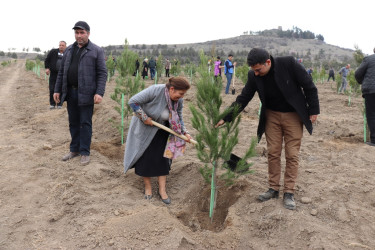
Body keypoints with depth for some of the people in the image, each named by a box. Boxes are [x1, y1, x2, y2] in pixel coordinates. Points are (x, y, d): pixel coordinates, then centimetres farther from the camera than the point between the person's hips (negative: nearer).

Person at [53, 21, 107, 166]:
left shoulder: (96, 51, -2)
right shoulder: (69, 50, 13)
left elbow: (102, 73, -7)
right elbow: (62, 72, 16)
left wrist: (99, 93, -17)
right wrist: (57, 90, 10)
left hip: (86, 93, -5)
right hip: (70, 93, 5)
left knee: (85, 123, 2)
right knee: (73, 123, 13)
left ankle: (85, 152, 11)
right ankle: (74, 149, 25)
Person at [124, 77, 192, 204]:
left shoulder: (179, 101, -12)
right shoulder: (155, 90, -31)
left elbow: (179, 119, 2)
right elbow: (133, 101, -29)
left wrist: (185, 132, -10)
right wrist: (144, 118, -26)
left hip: (161, 131, 4)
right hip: (144, 129, -4)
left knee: (163, 157, 0)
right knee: (145, 156, 1)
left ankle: (162, 189, 9)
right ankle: (147, 186, 18)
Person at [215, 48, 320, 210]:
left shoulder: (289, 64, -22)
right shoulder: (254, 76, -11)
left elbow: (309, 87, -12)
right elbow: (243, 98, -2)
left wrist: (313, 110, -10)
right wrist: (226, 118, -7)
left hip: (293, 116, -3)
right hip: (272, 115, 3)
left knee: (292, 155, 0)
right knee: (273, 153, 5)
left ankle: (289, 192, 10)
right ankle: (273, 189, 18)